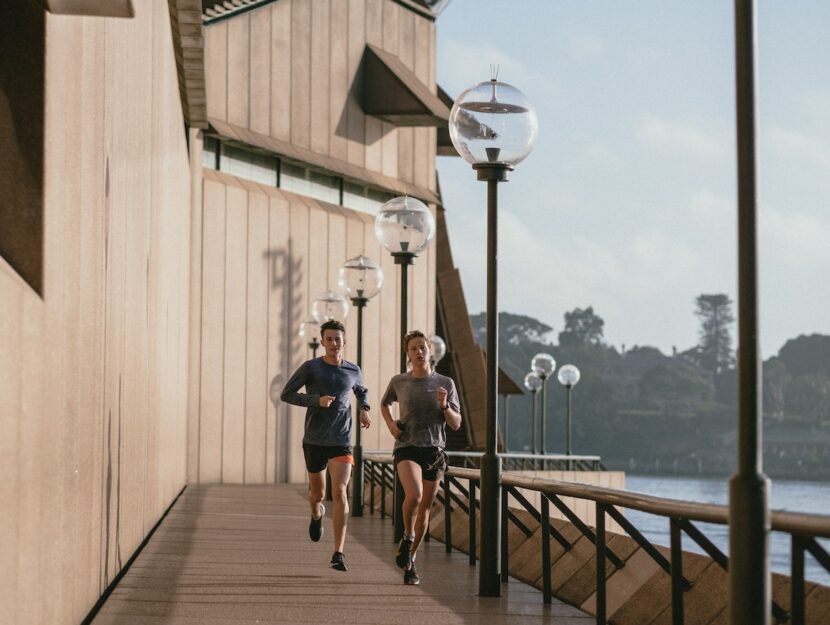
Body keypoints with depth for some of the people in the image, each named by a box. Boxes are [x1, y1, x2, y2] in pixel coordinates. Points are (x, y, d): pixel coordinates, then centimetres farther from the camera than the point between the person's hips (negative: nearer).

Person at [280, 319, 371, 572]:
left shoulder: (353, 371, 5)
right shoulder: (310, 367, -4)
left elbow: (361, 391, 27)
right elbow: (286, 394, -4)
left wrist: (364, 409, 6)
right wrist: (316, 400, -16)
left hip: (341, 442, 0)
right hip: (314, 441, 0)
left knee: (339, 492, -16)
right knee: (317, 493, 14)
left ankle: (338, 553, -16)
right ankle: (316, 514, 53)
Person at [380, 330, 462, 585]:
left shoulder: (445, 383, 2)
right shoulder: (399, 382, 3)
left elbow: (456, 424, 3)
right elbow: (384, 404, 24)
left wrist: (445, 406, -16)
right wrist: (390, 423, 5)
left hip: (434, 450, 2)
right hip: (407, 448, -2)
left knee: (424, 509, 7)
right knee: (414, 495, -28)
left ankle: (410, 559, 27)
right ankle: (407, 538, -1)